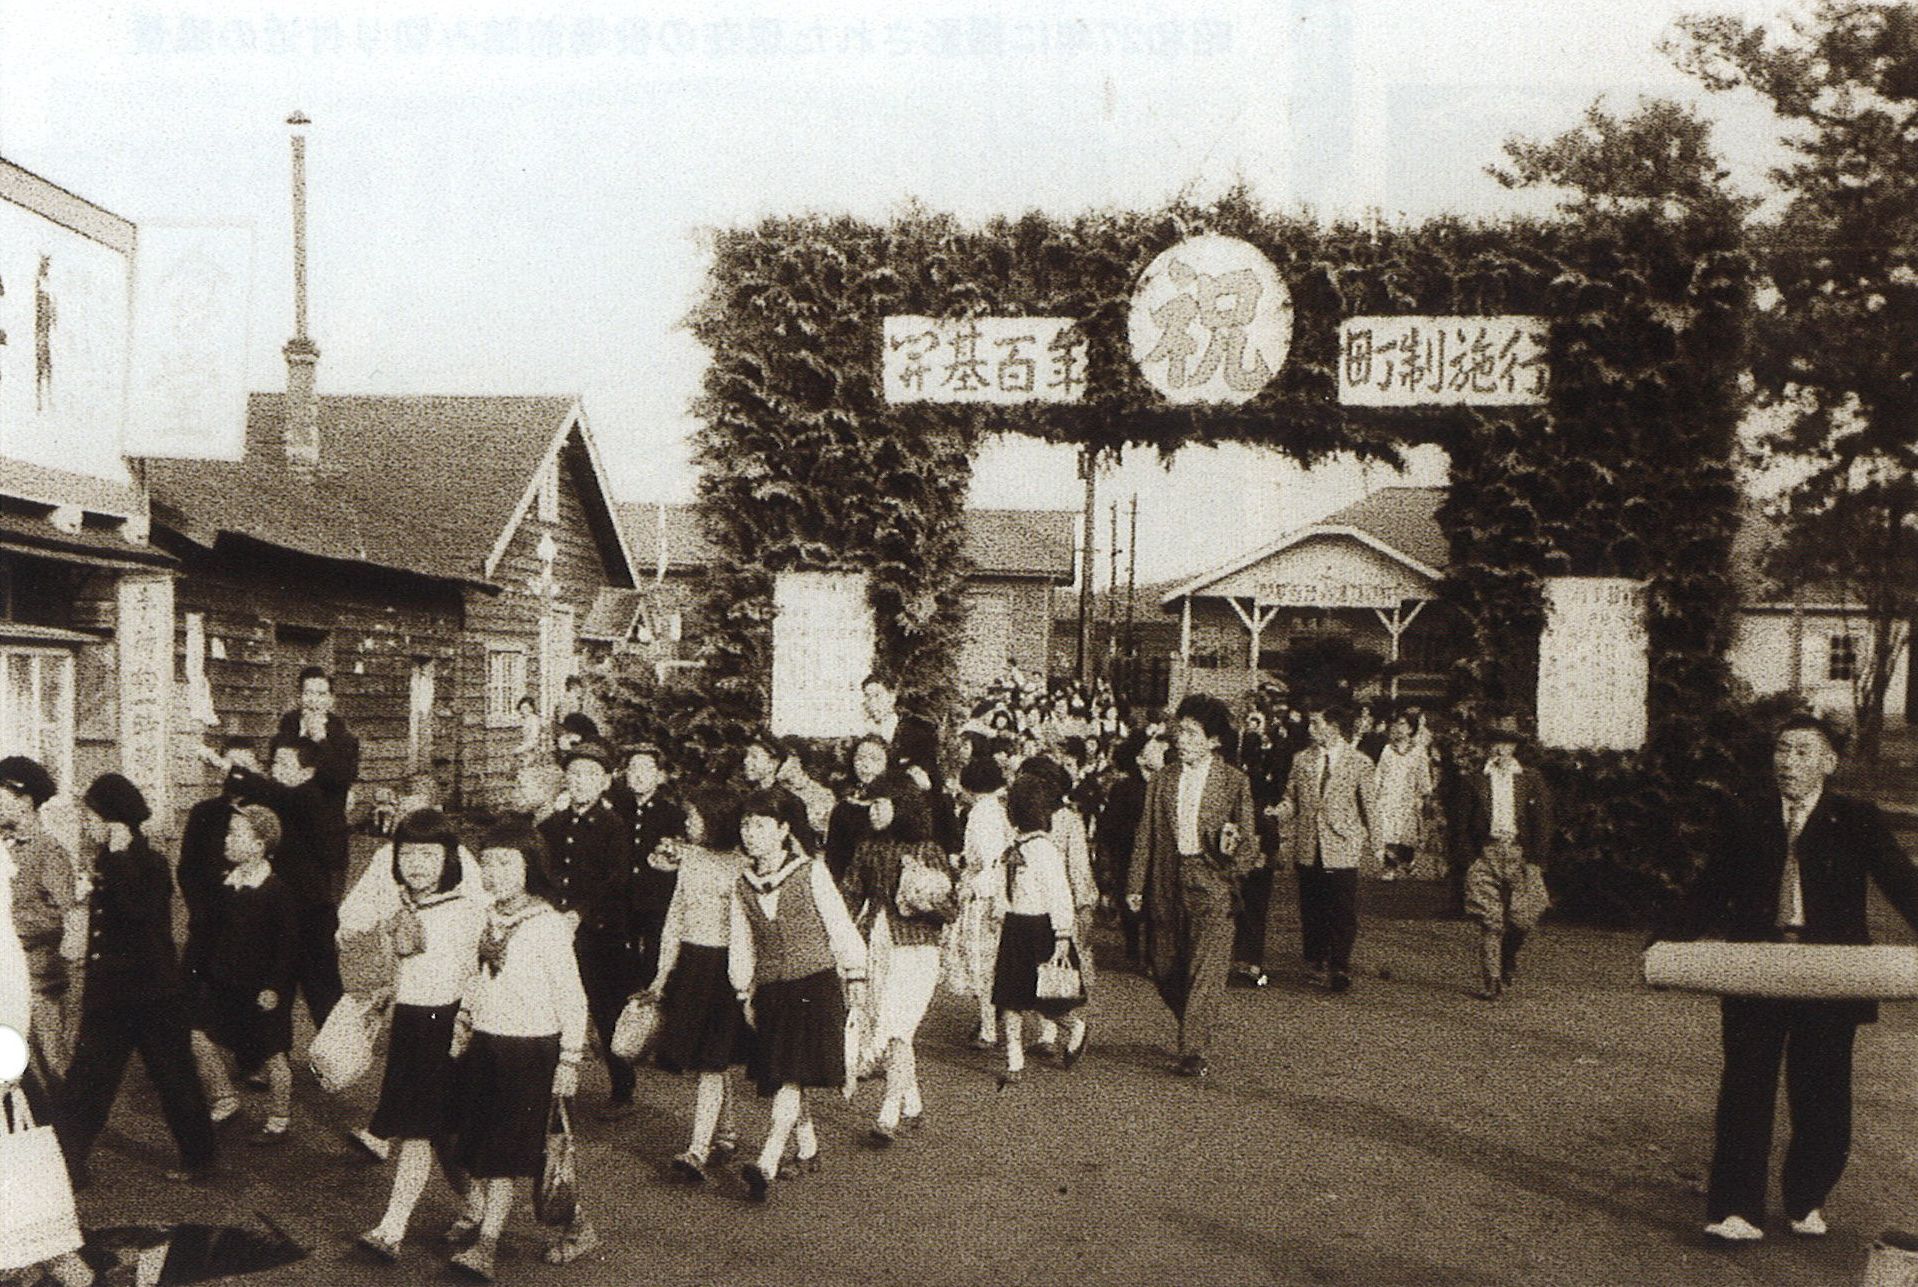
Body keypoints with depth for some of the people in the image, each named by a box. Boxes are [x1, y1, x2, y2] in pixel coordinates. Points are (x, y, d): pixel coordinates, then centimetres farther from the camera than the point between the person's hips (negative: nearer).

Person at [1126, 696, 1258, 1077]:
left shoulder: (1234, 782, -1)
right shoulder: (1162, 781, 10)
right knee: (1165, 970, 10)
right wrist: (1135, 886, 8)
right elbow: (1145, 837, 12)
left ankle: (1193, 1051, -4)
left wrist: (1231, 849, -22)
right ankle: (1196, 1029, 34)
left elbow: (1249, 843, 1)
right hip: (1167, 885, 4)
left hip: (1211, 885, -4)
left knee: (1205, 970, -10)